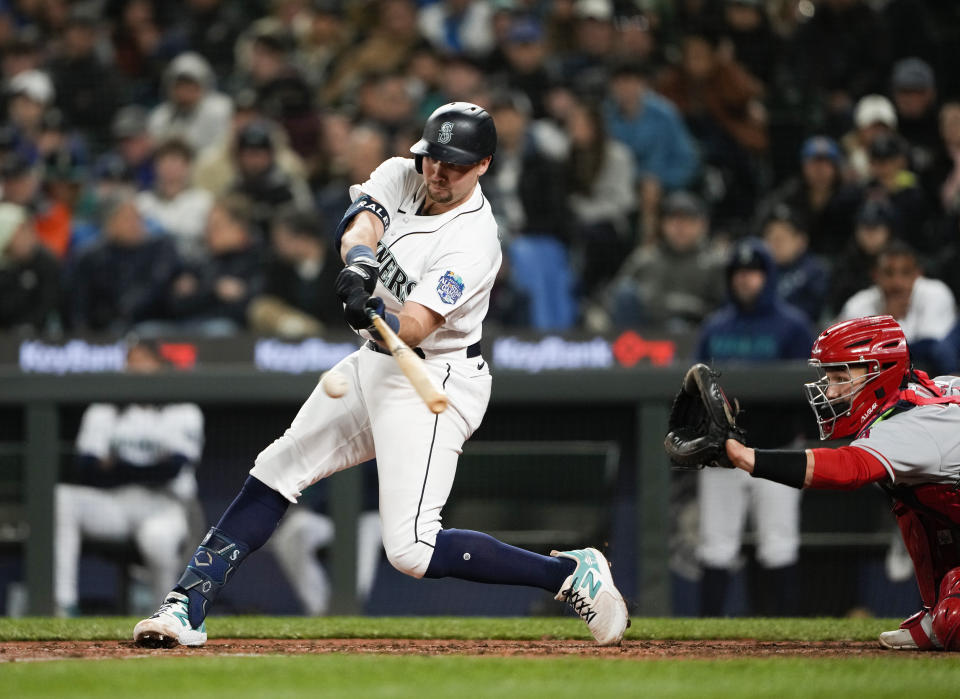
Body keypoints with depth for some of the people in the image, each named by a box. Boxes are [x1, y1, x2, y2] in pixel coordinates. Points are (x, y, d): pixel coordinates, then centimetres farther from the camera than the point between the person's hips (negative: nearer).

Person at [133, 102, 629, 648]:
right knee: (275, 473, 6)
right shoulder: (400, 175, -1)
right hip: (375, 364, 8)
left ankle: (571, 574, -8)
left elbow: (415, 327, -30)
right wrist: (361, 262, -43)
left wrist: (378, 317, -52)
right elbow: (360, 220, -21)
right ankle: (188, 609, 11)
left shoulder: (474, 240, -22)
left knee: (411, 550, -17)